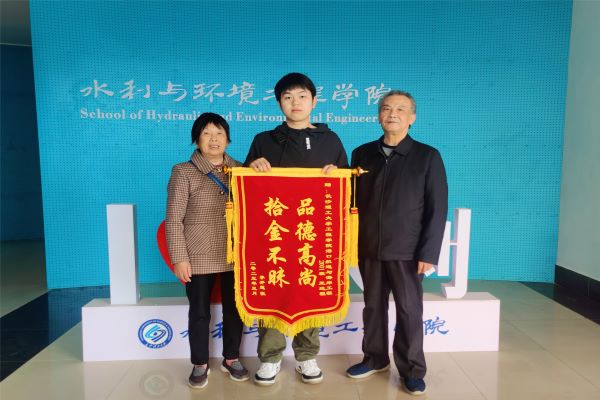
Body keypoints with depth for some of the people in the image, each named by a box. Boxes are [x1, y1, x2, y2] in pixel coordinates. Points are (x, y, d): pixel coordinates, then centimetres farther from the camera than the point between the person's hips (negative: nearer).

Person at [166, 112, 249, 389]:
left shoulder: (240, 170, 8)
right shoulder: (183, 172, -2)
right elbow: (173, 219, -6)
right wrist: (179, 258, -10)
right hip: (199, 258, -3)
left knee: (235, 309, 12)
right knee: (199, 312, 9)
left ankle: (231, 359, 33)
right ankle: (200, 365, 29)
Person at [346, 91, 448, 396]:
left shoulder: (427, 156, -3)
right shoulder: (362, 154, 7)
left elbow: (437, 208, -6)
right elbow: (353, 199, 9)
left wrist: (428, 253, -11)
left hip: (407, 250, -3)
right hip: (368, 248, 3)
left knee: (409, 310, 7)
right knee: (373, 306, 15)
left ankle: (412, 370, 24)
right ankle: (375, 358, 34)